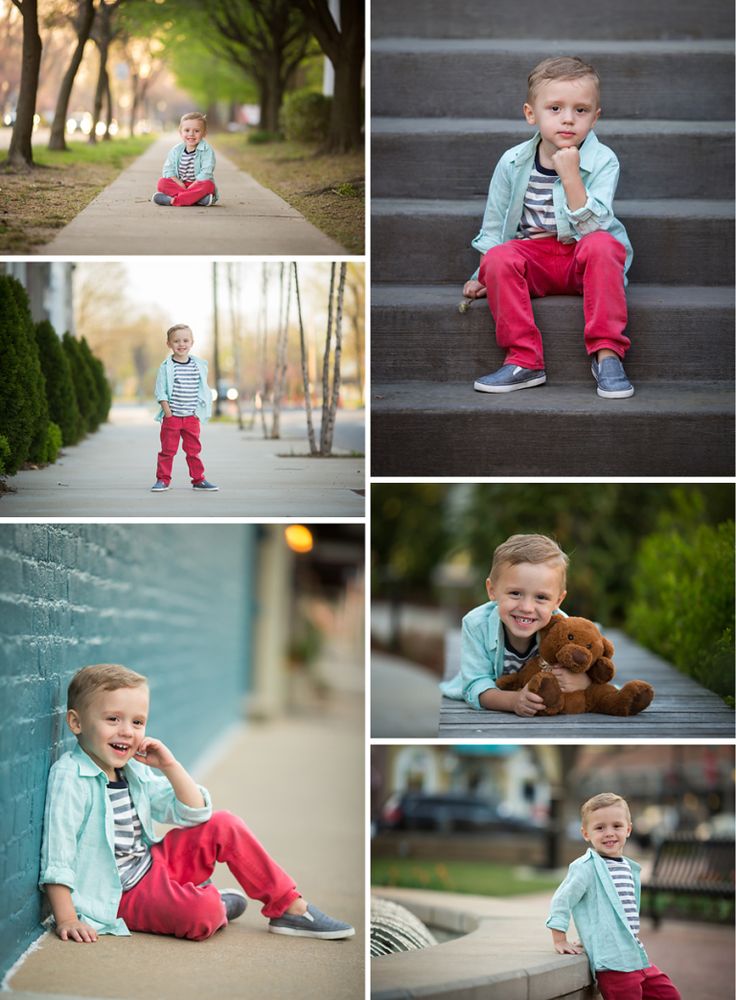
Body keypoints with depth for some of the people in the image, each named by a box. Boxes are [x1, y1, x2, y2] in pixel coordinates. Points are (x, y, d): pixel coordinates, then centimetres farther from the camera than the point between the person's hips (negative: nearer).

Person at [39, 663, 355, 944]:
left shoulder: (134, 770, 6)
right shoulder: (69, 777, -17)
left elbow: (193, 814, 7)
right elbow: (57, 856, -22)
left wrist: (170, 766, -7)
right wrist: (66, 920, -29)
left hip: (152, 862, 8)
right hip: (121, 896, -8)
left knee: (224, 826, -2)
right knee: (202, 914, -32)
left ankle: (290, 909, 5)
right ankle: (217, 905, 5)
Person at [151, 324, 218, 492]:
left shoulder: (198, 366, 4)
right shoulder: (166, 367, -6)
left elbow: (202, 390, 10)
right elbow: (160, 391, -5)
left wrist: (199, 412, 4)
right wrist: (167, 411, -12)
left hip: (192, 417, 3)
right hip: (171, 416, -3)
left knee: (194, 449, 9)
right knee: (168, 449, 3)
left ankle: (198, 479, 17)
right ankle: (163, 479, 11)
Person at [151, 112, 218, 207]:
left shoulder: (207, 150, -8)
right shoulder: (176, 150, 5)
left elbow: (206, 173, -17)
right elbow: (168, 170, 0)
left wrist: (191, 187, -24)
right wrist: (179, 184, -17)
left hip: (198, 184, -4)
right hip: (180, 184, 4)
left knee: (208, 185, -36)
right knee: (162, 182, -20)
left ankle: (175, 200, -40)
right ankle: (198, 198, -34)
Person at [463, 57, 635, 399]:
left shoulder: (602, 161, -9)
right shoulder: (512, 162, -1)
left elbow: (593, 226, -21)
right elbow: (494, 226, 11)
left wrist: (570, 176, -27)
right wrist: (483, 276, 3)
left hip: (581, 264, -2)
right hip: (533, 258, 2)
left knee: (601, 244, -34)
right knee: (499, 257, -29)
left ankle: (606, 353, -30)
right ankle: (524, 360, -25)